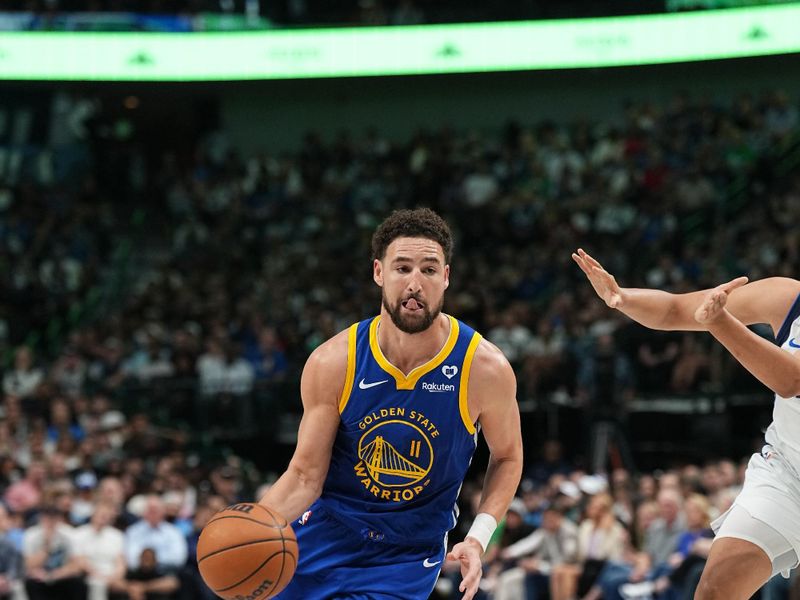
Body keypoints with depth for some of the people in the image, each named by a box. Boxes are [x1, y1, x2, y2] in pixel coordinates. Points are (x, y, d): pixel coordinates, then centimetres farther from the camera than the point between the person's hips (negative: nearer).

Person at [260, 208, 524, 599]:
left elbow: (507, 456, 0)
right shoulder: (332, 363, -16)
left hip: (407, 554, -1)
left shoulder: (485, 368, -18)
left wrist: (478, 537, -14)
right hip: (326, 532, 1)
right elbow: (305, 475, -12)